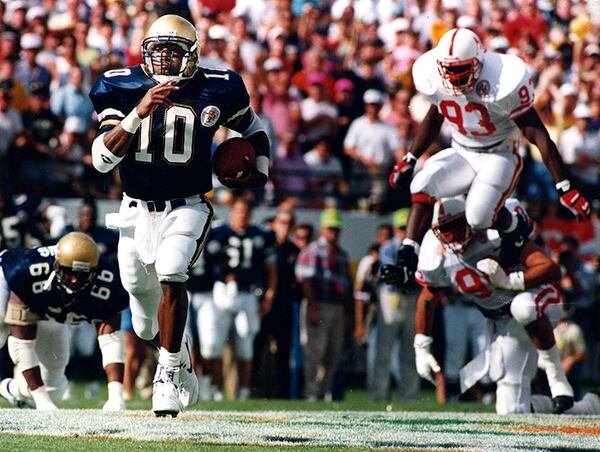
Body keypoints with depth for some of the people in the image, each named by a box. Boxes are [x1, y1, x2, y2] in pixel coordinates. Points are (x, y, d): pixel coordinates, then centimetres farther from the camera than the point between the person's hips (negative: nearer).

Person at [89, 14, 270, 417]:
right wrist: (139, 112, -27)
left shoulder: (213, 92, -6)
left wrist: (260, 169, -3)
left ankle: (169, 375, -17)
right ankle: (180, 360, 46)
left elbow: (254, 129, 15)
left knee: (171, 276, -28)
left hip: (186, 208, -3)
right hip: (137, 211, 3)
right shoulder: (123, 89, -7)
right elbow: (102, 160, -17)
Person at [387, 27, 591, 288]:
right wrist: (409, 161, 18)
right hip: (462, 155, 5)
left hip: (499, 156, -5)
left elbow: (538, 135, -22)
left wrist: (564, 188, -23)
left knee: (479, 217, -26)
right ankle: (407, 260, -24)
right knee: (423, 185, -23)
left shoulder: (502, 84, -25)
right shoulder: (435, 80, -8)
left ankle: (515, 229, 9)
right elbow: (433, 119, 15)